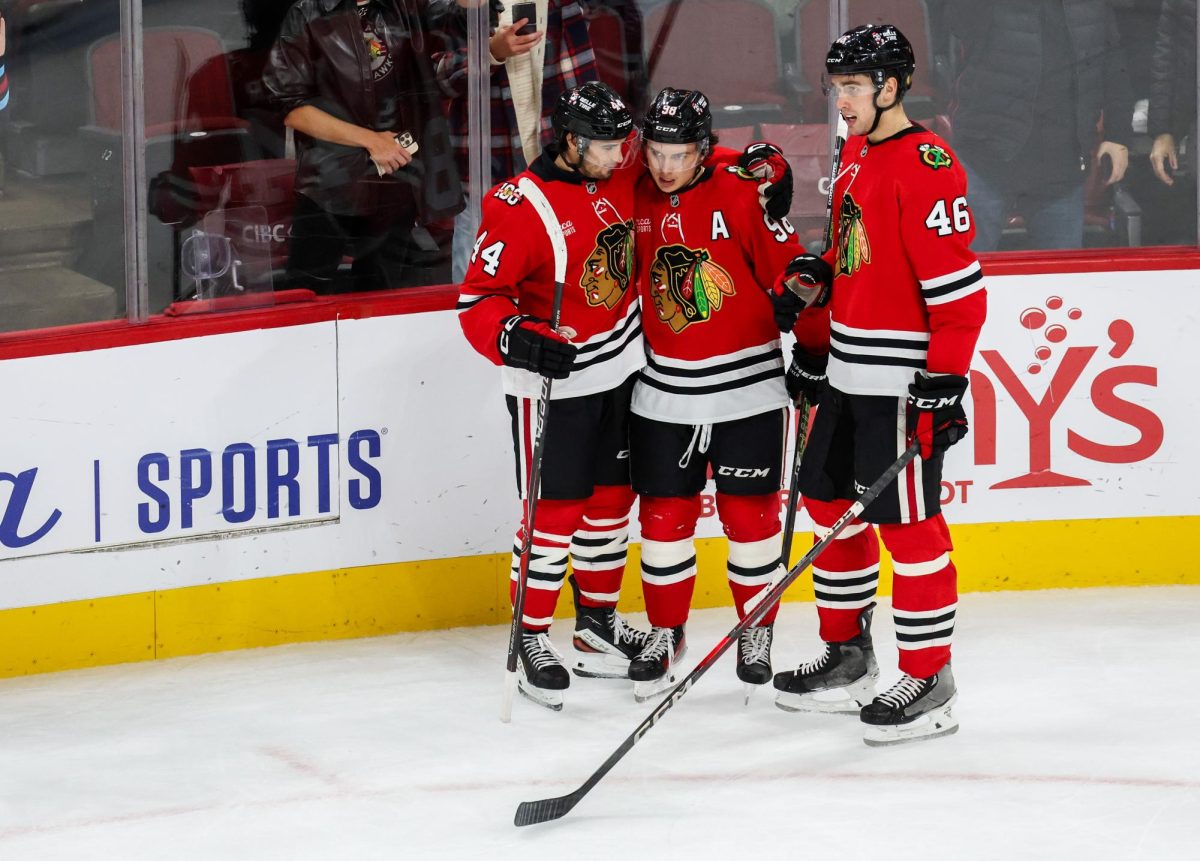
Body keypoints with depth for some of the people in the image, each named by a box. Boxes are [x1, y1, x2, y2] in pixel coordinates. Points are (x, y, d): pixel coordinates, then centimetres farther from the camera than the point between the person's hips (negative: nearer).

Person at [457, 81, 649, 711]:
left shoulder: (617, 177, -1)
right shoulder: (520, 208, -21)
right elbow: (478, 301, -18)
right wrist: (520, 340, -35)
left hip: (620, 372, 7)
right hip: (553, 381, -7)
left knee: (612, 496, 14)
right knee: (556, 510, -6)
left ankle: (597, 621, 28)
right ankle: (531, 640, 4)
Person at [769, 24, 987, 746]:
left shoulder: (926, 165, -17)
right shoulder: (857, 155, 12)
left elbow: (958, 286, -20)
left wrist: (945, 381, -22)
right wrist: (815, 348, 23)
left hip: (903, 381, -10)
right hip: (848, 374, 10)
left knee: (906, 521, -6)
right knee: (831, 501, 17)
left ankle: (930, 683, 1)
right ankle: (848, 655, 30)